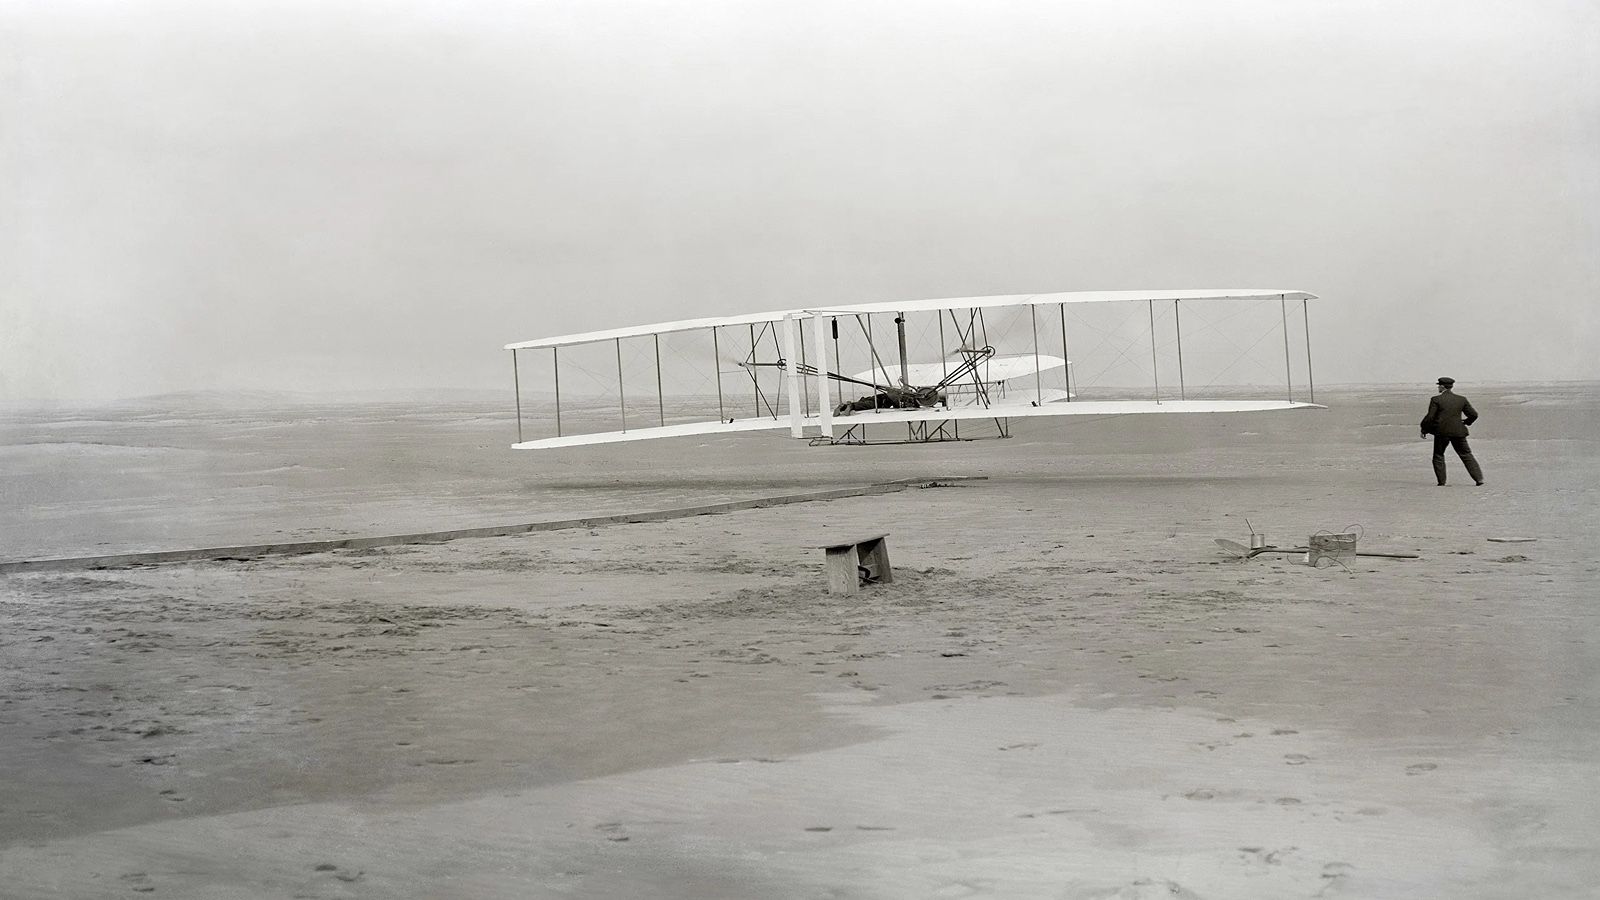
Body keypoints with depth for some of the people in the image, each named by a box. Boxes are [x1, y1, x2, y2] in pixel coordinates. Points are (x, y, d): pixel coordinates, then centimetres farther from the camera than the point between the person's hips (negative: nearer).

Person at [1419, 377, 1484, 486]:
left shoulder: (1436, 400, -6)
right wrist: (1466, 422, 24)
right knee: (1466, 455, 11)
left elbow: (1430, 417, -9)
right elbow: (1474, 414, 6)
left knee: (1438, 456, 13)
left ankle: (1442, 482, 8)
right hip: (1458, 432, 3)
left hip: (1441, 432, -3)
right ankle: (1479, 478, 5)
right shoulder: (1462, 399, 5)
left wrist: (1424, 430, 3)